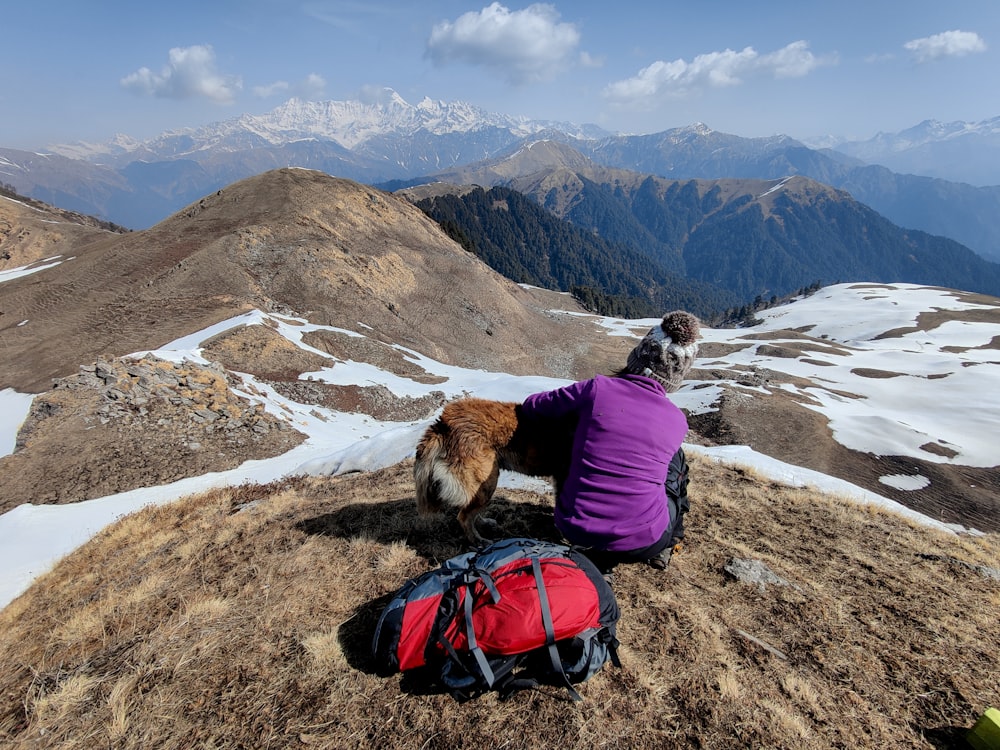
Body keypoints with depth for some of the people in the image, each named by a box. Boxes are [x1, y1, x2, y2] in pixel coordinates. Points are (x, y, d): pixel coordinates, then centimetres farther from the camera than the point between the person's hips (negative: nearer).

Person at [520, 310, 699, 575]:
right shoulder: (677, 421, -1)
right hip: (642, 543, 0)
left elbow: (531, 405, 6)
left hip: (575, 530, 1)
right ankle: (664, 546, 34)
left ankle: (600, 555, 27)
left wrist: (576, 411, 23)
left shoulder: (597, 388, -8)